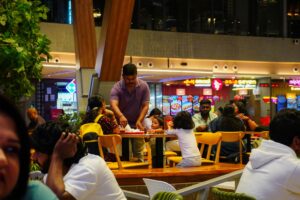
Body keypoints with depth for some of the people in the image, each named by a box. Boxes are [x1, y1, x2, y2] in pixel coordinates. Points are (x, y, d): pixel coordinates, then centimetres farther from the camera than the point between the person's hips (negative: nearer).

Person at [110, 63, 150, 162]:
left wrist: (139, 121, -27)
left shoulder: (143, 86, -9)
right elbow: (114, 104, -31)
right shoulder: (117, 88, -15)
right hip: (121, 124, -1)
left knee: (138, 152, -1)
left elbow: (145, 106, -11)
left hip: (137, 124, 1)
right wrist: (121, 116, -52)